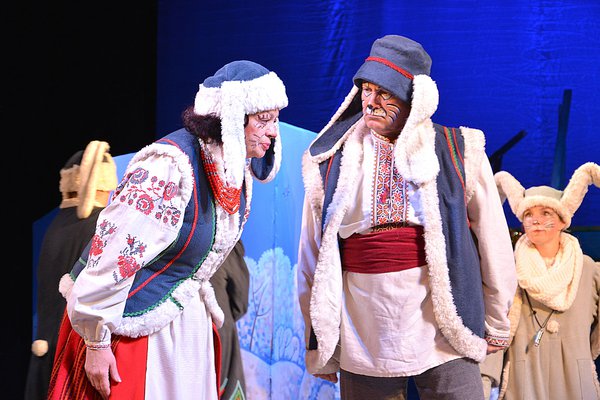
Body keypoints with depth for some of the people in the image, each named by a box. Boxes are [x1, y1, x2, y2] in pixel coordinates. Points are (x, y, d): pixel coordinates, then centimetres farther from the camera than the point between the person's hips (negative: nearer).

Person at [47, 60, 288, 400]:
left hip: (186, 318, 8)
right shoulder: (170, 165, -25)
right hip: (131, 321, -8)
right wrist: (95, 342, -20)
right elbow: (113, 253, -25)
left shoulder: (238, 169, 1)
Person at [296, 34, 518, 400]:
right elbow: (313, 256, 9)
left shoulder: (457, 150, 2)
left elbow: (492, 237, 8)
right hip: (361, 339, 1)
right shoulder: (331, 162, 6)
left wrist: (497, 323, 12)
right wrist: (319, 348, 10)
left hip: (443, 333, -1)